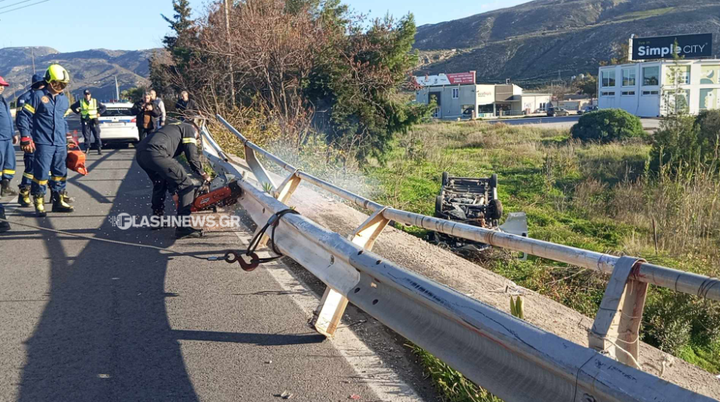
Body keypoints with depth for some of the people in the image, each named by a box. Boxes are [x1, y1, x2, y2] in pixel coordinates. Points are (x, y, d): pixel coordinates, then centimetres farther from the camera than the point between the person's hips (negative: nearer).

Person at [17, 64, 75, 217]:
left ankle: (59, 201, 21)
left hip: (60, 144, 6)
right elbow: (23, 116, -7)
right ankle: (39, 203, 3)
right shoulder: (38, 96, -6)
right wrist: (25, 137, -11)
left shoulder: (64, 99, 14)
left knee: (60, 173, 11)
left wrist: (67, 134, 24)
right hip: (43, 143, -6)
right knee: (41, 174, -6)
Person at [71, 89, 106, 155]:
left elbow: (103, 107, 14)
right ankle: (87, 148, 8)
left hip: (94, 121, 0)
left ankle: (99, 149, 3)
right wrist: (78, 112, 7)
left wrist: (99, 113, 2)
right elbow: (72, 107, 16)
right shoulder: (81, 102, 5)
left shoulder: (95, 101, 5)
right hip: (85, 121, 0)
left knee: (97, 135, -2)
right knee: (86, 136, 1)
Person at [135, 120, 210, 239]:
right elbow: (192, 156, 3)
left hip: (140, 153, 9)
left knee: (160, 184, 32)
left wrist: (173, 190, 39)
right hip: (156, 153, -9)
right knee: (186, 185, -3)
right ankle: (183, 228, -8)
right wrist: (202, 174, 20)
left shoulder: (173, 128, 39)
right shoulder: (189, 128, 17)